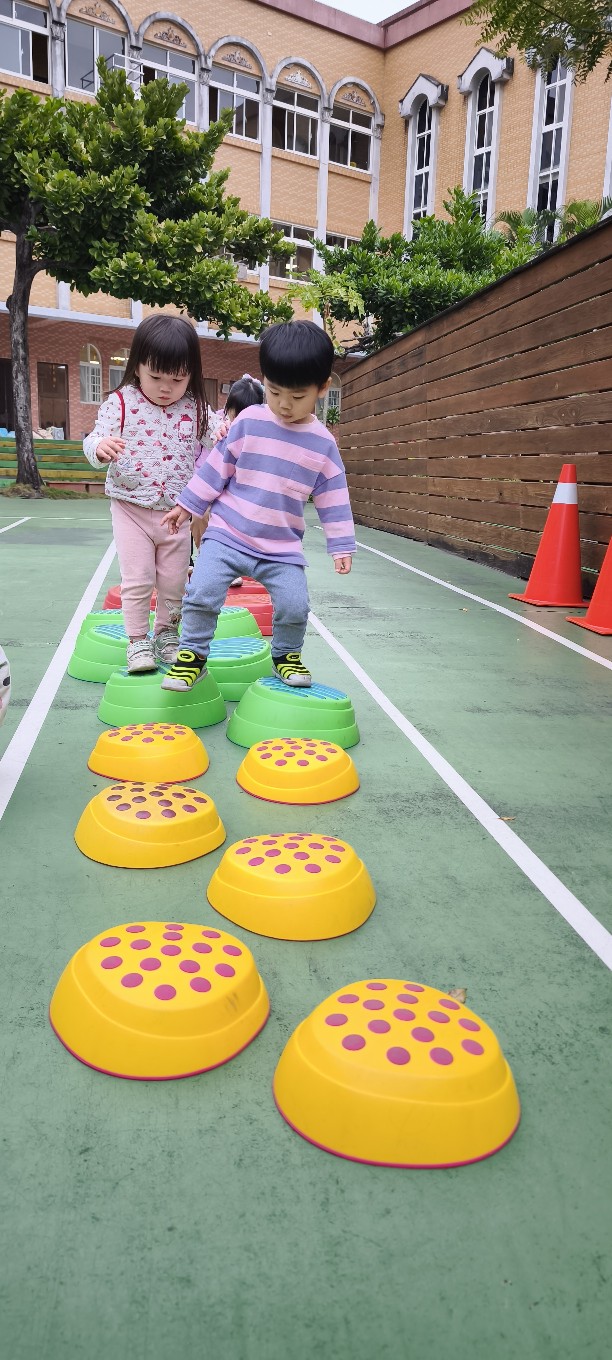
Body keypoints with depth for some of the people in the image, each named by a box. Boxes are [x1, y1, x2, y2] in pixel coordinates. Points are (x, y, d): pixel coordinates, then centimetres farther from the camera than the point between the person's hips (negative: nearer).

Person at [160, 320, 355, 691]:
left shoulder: (323, 444, 0)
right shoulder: (249, 422, -2)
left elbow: (333, 499, 5)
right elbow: (216, 467, 5)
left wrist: (342, 546, 2)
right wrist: (187, 505, 8)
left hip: (283, 549, 1)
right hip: (227, 534, 0)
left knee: (295, 606, -12)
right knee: (202, 593, -15)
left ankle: (286, 654, 18)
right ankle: (193, 655, 6)